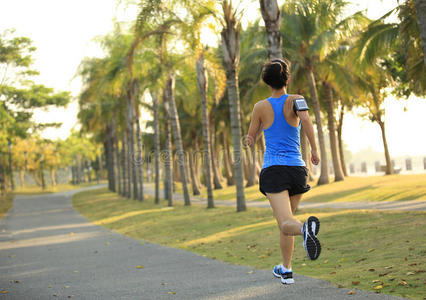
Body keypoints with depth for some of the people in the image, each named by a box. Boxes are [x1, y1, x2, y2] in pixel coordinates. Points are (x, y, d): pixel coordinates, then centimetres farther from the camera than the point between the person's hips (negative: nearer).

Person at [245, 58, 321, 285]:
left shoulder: (261, 107, 5)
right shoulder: (294, 100, 2)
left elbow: (251, 140, 13)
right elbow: (306, 118, -19)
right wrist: (314, 149, -11)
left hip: (273, 170, -2)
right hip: (297, 169, 2)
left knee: (286, 224, -16)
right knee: (286, 220, 21)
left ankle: (306, 228, -52)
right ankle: (286, 270, 26)